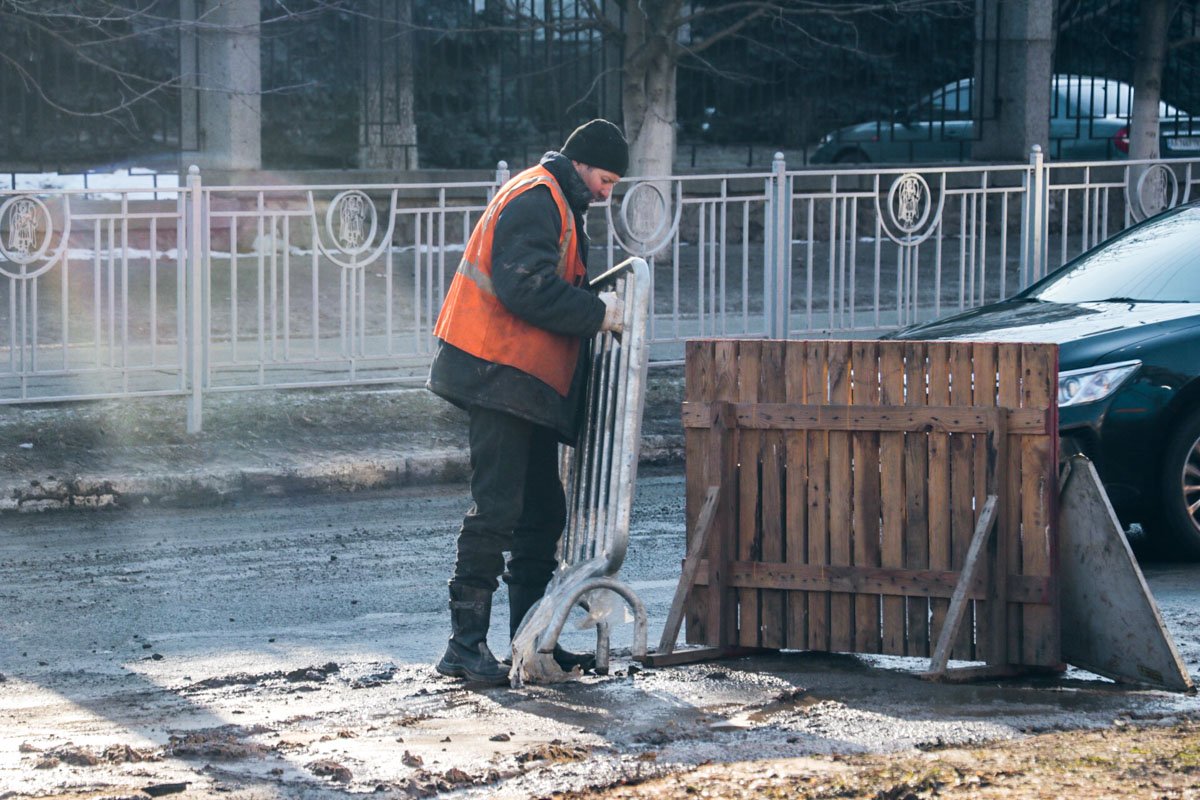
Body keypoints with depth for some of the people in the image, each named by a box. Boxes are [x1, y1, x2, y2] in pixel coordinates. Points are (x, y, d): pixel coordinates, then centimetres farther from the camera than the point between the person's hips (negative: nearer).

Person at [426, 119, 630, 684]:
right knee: (497, 507, -13)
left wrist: (597, 302, 7)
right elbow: (526, 288, -23)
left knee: (542, 510, 12)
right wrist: (597, 313, -16)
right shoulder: (535, 201, -12)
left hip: (529, 383, 11)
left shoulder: (556, 205, 23)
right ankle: (465, 643, -13)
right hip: (498, 377, -11)